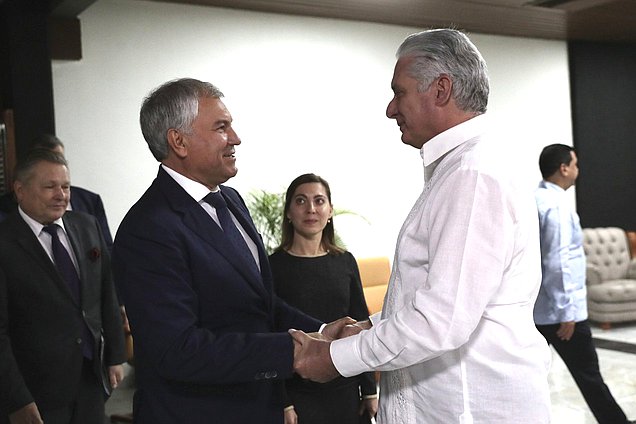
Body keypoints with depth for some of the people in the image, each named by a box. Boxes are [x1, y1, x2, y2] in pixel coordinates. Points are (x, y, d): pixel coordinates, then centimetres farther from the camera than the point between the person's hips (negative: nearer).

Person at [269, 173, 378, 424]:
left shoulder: (345, 262, 4)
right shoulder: (273, 266, -7)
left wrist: (369, 389, 5)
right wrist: (280, 403, -11)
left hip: (346, 392, 3)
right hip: (297, 396, -3)